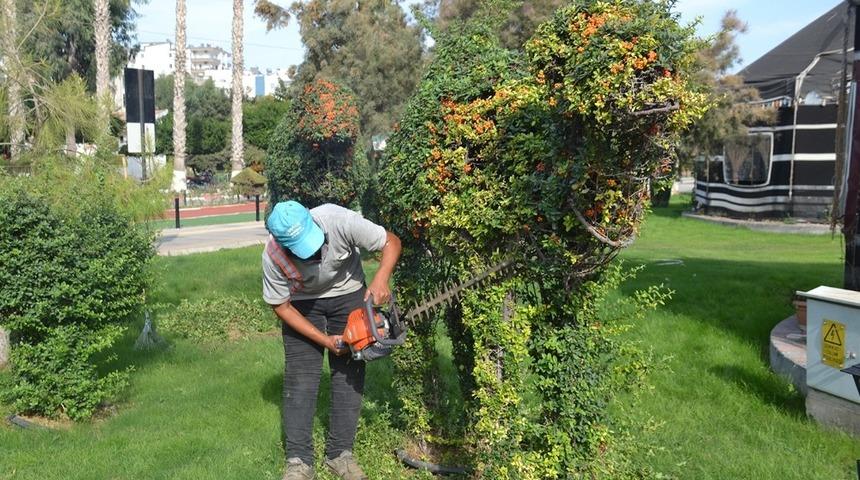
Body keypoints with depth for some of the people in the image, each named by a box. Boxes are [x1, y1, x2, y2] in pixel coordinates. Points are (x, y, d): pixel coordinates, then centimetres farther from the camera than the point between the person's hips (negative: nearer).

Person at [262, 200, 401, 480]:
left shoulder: (338, 220, -35)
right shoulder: (273, 257, -31)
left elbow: (392, 242, -23)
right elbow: (281, 306, -15)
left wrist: (381, 279, -40)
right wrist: (324, 340, -20)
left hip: (348, 294, 1)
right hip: (301, 304, -1)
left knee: (349, 374, 0)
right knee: (300, 378, -7)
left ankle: (340, 454, 10)